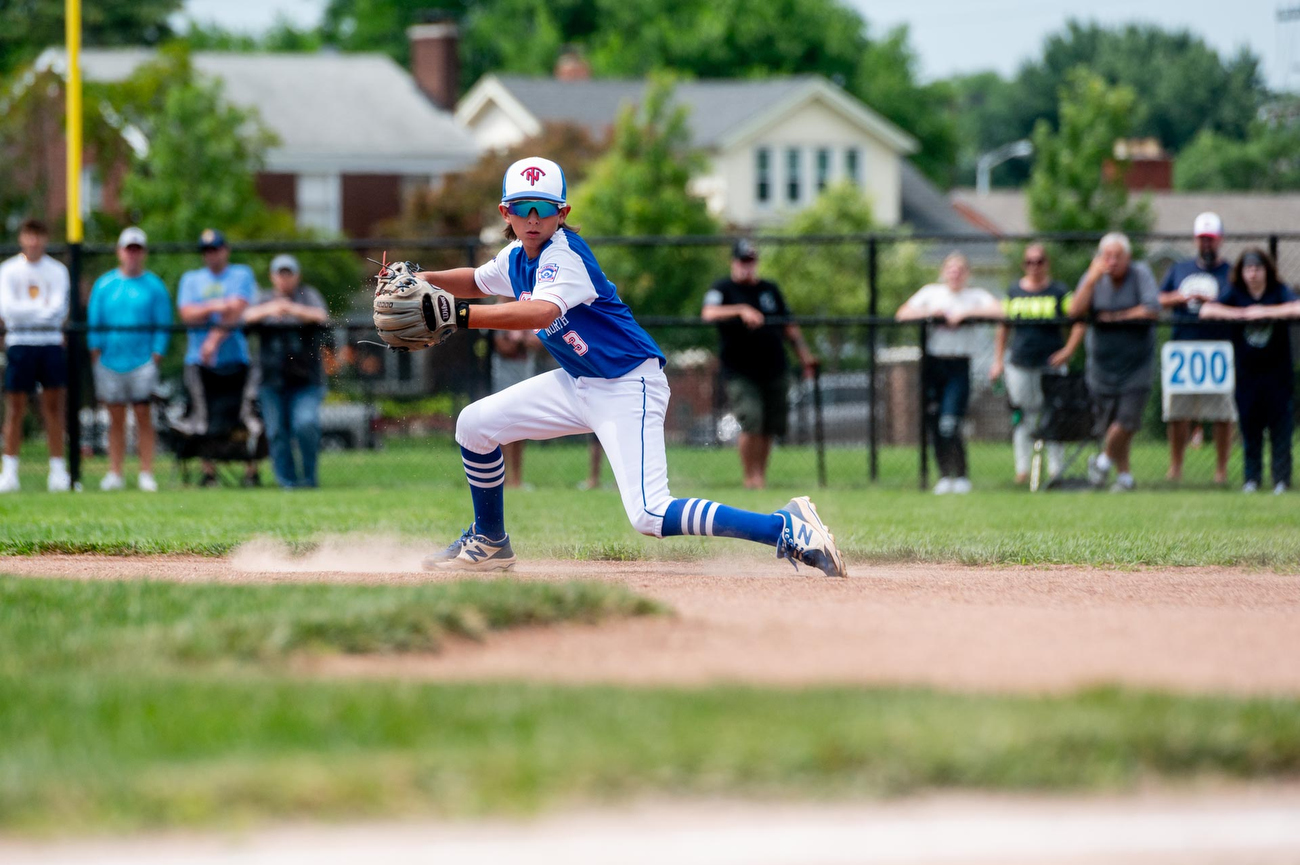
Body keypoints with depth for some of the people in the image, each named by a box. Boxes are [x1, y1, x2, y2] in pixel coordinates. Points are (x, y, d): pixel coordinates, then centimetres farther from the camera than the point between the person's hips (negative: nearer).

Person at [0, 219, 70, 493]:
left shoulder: (56, 270, 8)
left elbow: (60, 307, -3)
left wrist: (27, 310, -15)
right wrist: (42, 309, -10)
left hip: (51, 342, 2)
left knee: (54, 406, 1)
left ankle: (58, 470, 5)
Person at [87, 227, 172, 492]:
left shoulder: (154, 286, 5)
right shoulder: (104, 284, 9)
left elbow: (163, 325, 4)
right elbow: (93, 322, 10)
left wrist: (156, 356, -6)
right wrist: (95, 352, 1)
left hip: (143, 361, -2)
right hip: (110, 360, 2)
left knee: (143, 416, -4)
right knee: (116, 418, 3)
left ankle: (146, 474, -2)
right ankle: (114, 473, 5)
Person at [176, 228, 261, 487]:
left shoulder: (241, 275, 9)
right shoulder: (191, 279, 16)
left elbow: (237, 310, -6)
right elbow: (187, 314, 2)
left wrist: (215, 339, -15)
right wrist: (215, 307, -13)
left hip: (236, 358, -2)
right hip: (200, 360, 2)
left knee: (245, 416, -8)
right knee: (204, 420, -3)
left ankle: (251, 472, -3)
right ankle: (208, 472, 4)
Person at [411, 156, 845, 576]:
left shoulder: (564, 254, -21)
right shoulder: (517, 257, 6)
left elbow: (543, 312, -40)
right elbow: (476, 281, 28)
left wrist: (458, 315, -45)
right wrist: (422, 280, 11)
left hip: (627, 388, -9)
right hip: (577, 384, 9)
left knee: (649, 517, -23)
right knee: (475, 424, 7)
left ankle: (787, 528, -22)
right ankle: (490, 544, 28)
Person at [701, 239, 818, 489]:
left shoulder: (770, 290, 16)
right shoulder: (723, 290, 0)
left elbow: (788, 326, 21)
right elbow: (709, 313, -21)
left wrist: (804, 355, 11)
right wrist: (742, 310, -35)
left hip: (775, 371, 5)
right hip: (740, 372, -5)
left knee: (769, 428, 4)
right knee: (751, 423, -18)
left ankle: (761, 477, 14)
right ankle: (751, 478, -12)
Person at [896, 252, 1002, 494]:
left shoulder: (975, 296, 5)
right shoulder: (931, 292, 12)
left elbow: (998, 311, -12)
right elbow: (902, 314, 4)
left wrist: (965, 312, -15)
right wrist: (931, 313, -10)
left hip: (958, 366, -3)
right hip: (932, 362, 3)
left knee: (949, 425, -14)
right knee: (934, 423, 2)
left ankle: (961, 477, -3)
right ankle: (944, 476, 14)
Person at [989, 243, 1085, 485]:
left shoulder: (1059, 292, 1)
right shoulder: (1014, 292, 9)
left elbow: (1079, 323, -1)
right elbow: (1003, 328, 15)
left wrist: (1067, 352, -11)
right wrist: (998, 361, 10)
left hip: (1051, 364, -2)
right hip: (1020, 365, 2)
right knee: (1023, 419, 4)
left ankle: (1056, 470, 3)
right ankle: (1022, 470, 11)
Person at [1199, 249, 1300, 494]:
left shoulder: (1279, 292, -2)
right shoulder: (1235, 294, 3)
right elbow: (1206, 311, -8)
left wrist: (1265, 312, -20)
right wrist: (1243, 314, -16)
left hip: (1278, 372, -2)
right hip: (1247, 371, 2)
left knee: (1280, 427, -2)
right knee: (1249, 427, 4)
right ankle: (1252, 478, 14)